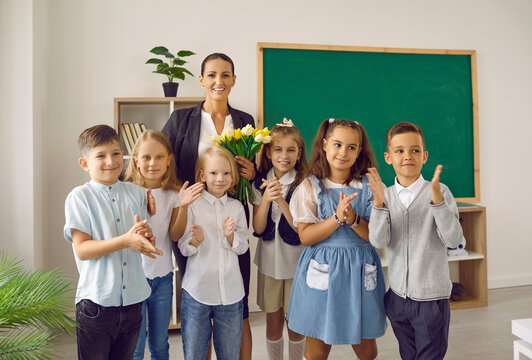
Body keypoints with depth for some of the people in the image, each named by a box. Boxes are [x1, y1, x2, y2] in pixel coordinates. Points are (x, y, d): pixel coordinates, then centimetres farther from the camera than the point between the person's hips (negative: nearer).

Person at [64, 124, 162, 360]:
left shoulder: (137, 193, 5)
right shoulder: (79, 197, -7)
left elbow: (142, 243, 8)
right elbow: (81, 249, -15)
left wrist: (146, 235, -16)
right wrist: (126, 240, -26)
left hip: (132, 299, 4)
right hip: (96, 302, -4)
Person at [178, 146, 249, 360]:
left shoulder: (236, 207, 4)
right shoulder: (192, 205, -3)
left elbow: (243, 247, 3)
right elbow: (183, 248, -5)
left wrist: (230, 236, -17)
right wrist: (195, 240, -25)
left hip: (230, 292, 2)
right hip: (197, 291, -2)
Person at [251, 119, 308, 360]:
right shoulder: (260, 184, -2)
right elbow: (258, 228, -7)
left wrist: (281, 200, -27)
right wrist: (266, 199, -22)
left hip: (296, 261, -2)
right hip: (269, 261, 2)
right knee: (273, 321, 16)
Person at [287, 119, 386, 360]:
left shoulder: (369, 187, 1)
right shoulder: (310, 187, -3)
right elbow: (305, 236, -9)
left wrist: (353, 219, -19)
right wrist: (337, 218, -20)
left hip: (359, 272, 2)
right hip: (322, 271, -1)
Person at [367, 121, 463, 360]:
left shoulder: (440, 191, -10)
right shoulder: (386, 195, -3)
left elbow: (453, 240, -18)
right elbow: (379, 241, -13)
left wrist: (437, 200, -29)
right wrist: (378, 203, -26)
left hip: (432, 297, -3)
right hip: (398, 295, 3)